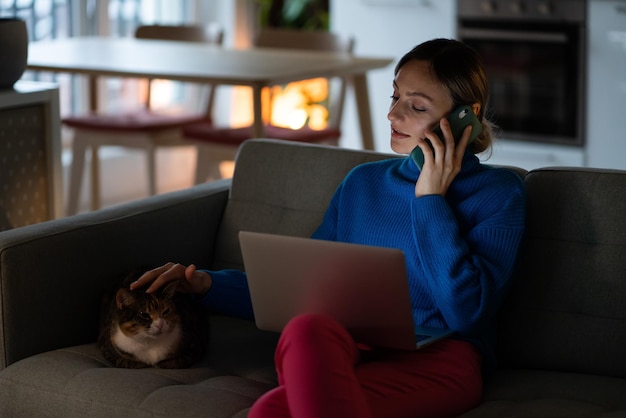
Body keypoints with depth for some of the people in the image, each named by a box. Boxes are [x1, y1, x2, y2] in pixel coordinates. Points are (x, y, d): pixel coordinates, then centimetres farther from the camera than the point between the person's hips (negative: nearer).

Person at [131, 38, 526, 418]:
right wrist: (207, 283, 13)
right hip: (348, 352, 5)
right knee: (307, 328, -38)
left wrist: (431, 199, -3)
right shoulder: (362, 182, 24)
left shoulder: (499, 192, 8)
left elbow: (466, 313, -7)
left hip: (436, 359, -5)